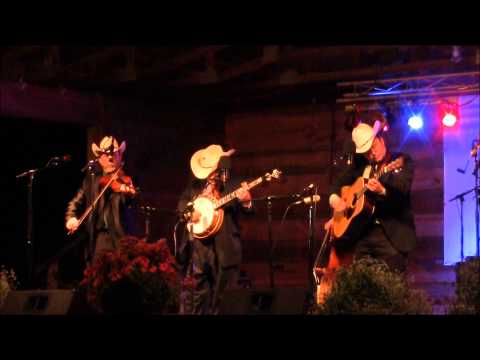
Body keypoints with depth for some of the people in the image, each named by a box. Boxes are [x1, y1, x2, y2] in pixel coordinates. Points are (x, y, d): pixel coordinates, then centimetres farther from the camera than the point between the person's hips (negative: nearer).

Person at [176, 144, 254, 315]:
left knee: (222, 293, 2)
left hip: (224, 247, -3)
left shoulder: (234, 186, 1)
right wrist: (190, 213, -8)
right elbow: (182, 203, 14)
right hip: (197, 244, 3)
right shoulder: (195, 185, 12)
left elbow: (248, 210, -8)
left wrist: (246, 202, -32)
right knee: (193, 291, 5)